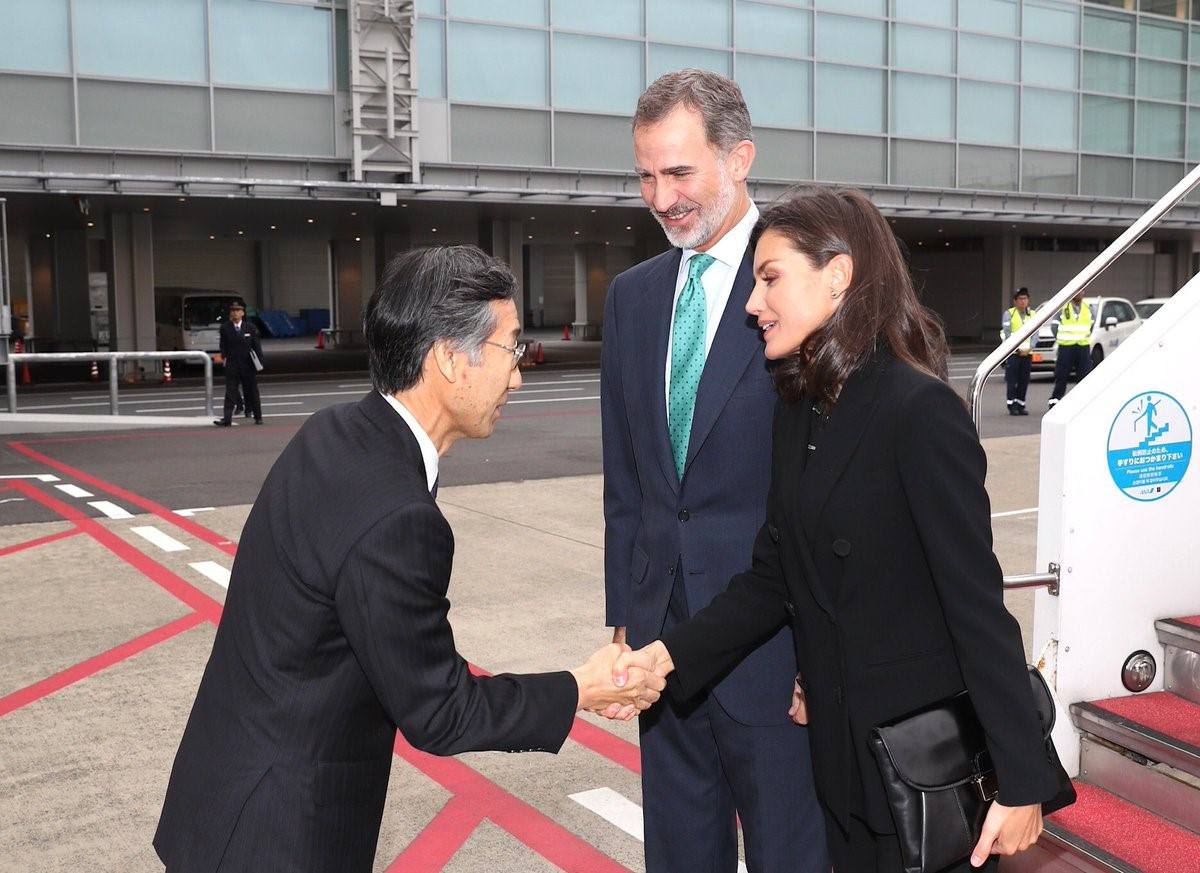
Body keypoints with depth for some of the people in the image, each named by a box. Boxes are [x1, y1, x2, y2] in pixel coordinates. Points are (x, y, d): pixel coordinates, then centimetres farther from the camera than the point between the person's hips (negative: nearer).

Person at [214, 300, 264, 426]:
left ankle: (258, 417, 21)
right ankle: (227, 419, -9)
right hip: (232, 365, -1)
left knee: (252, 392, 10)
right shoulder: (225, 328, 2)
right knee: (230, 392, -5)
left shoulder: (250, 327, 3)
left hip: (248, 365, 1)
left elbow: (256, 345, 3)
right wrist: (224, 356, -12)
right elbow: (223, 345, 4)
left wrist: (260, 361, -3)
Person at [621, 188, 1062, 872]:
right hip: (842, 752, 7)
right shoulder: (800, 413, 5)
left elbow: (977, 602, -20)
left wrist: (1022, 784, -18)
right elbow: (773, 577, 4)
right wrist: (671, 655, -9)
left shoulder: (920, 411, -19)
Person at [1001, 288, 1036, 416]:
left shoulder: (1033, 314, 11)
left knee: (1024, 381, 5)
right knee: (1011, 380, -4)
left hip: (1027, 353, 3)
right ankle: (1012, 406, 0)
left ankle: (1021, 405, 13)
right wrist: (1017, 348, -14)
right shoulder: (1009, 314, 1)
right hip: (1013, 353, -3)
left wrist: (1028, 348, -9)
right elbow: (1007, 333, -6)